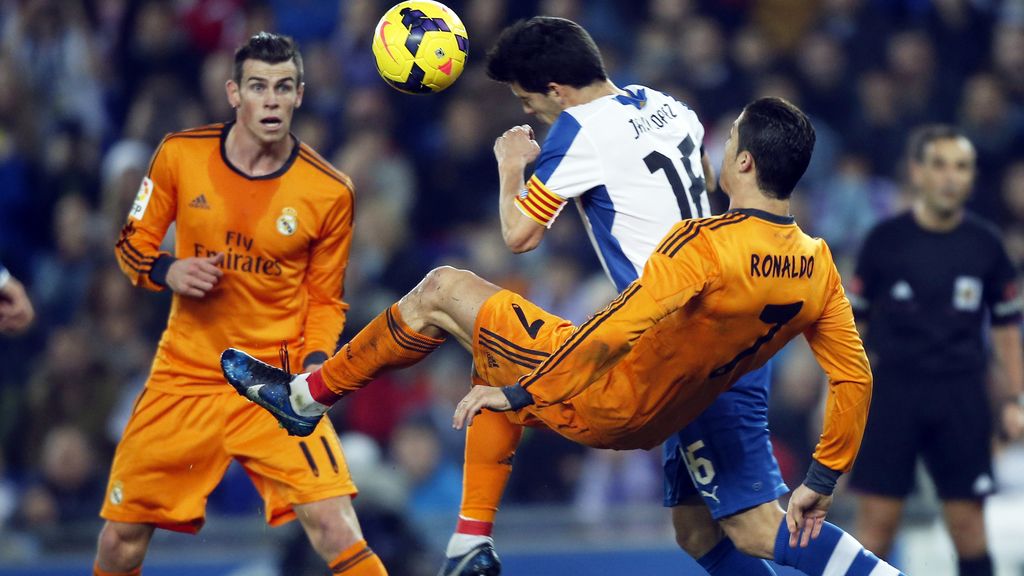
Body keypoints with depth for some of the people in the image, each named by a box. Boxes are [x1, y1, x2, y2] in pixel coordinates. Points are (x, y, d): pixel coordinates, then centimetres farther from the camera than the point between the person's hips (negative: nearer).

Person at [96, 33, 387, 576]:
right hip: (183, 378, 2)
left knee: (336, 531, -20)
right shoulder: (180, 155, -4)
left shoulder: (330, 191, -6)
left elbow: (324, 300, 6)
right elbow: (132, 243, 9)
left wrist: (314, 361, -12)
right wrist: (167, 271, -13)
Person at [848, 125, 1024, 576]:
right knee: (878, 518, -3)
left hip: (962, 398, 1)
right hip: (892, 389, -1)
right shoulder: (885, 239, -2)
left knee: (967, 521, 1)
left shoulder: (985, 244, 3)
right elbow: (851, 319, 4)